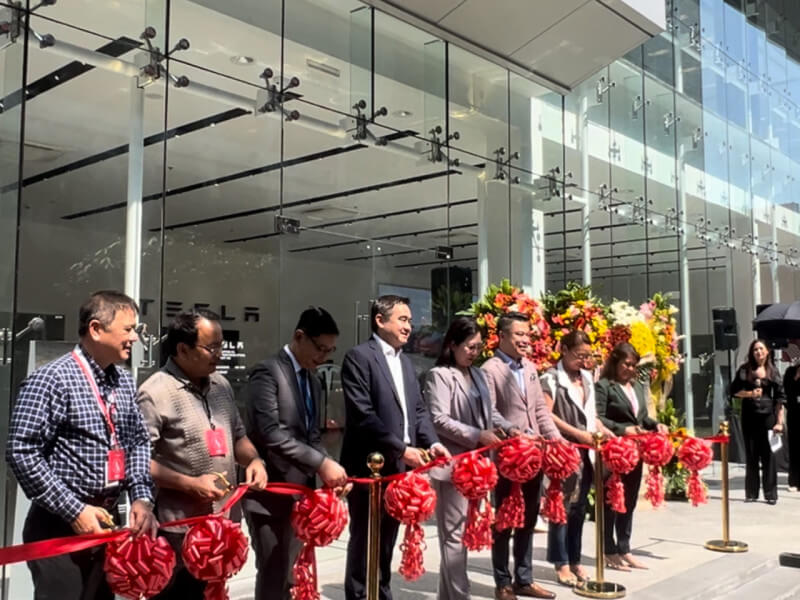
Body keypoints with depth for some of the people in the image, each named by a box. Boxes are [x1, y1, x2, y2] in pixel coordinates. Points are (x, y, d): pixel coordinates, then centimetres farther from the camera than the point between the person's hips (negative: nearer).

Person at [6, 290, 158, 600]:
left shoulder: (124, 381, 8)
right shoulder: (51, 380, -14)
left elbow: (138, 442, 14)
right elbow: (22, 453, -18)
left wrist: (141, 497, -1)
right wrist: (74, 511, -18)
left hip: (105, 523, 7)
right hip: (59, 527, -7)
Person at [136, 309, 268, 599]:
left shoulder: (221, 385, 9)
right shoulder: (156, 393, -14)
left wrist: (253, 459, -2)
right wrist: (190, 484, -21)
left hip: (221, 523, 7)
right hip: (177, 529, -7)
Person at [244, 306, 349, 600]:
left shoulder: (312, 380, 14)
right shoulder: (268, 372, -13)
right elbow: (271, 434, -23)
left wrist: (327, 467, -4)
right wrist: (321, 463, -24)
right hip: (270, 491, -8)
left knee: (291, 575, 14)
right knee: (273, 575, -2)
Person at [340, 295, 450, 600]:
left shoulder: (405, 361, 16)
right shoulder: (359, 356, -10)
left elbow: (418, 409, 15)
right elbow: (362, 414, -18)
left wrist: (431, 442, -3)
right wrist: (400, 449, -19)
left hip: (399, 467, 7)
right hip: (370, 466, -7)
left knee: (387, 539, 16)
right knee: (364, 538, 4)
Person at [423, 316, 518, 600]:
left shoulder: (478, 375, 15)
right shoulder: (439, 375, -9)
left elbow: (490, 412, 18)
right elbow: (439, 420, -16)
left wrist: (508, 428, -2)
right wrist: (477, 436, -19)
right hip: (452, 464, -8)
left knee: (464, 532, 15)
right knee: (454, 534, -1)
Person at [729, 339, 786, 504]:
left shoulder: (773, 371, 4)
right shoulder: (744, 370, 5)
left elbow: (780, 398, 2)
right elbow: (734, 390, 6)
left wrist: (779, 422, -5)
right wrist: (750, 394, -12)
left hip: (768, 415, -1)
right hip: (749, 415, 1)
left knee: (768, 455, -1)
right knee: (751, 455, 6)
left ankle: (771, 494, 6)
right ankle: (751, 493, 13)